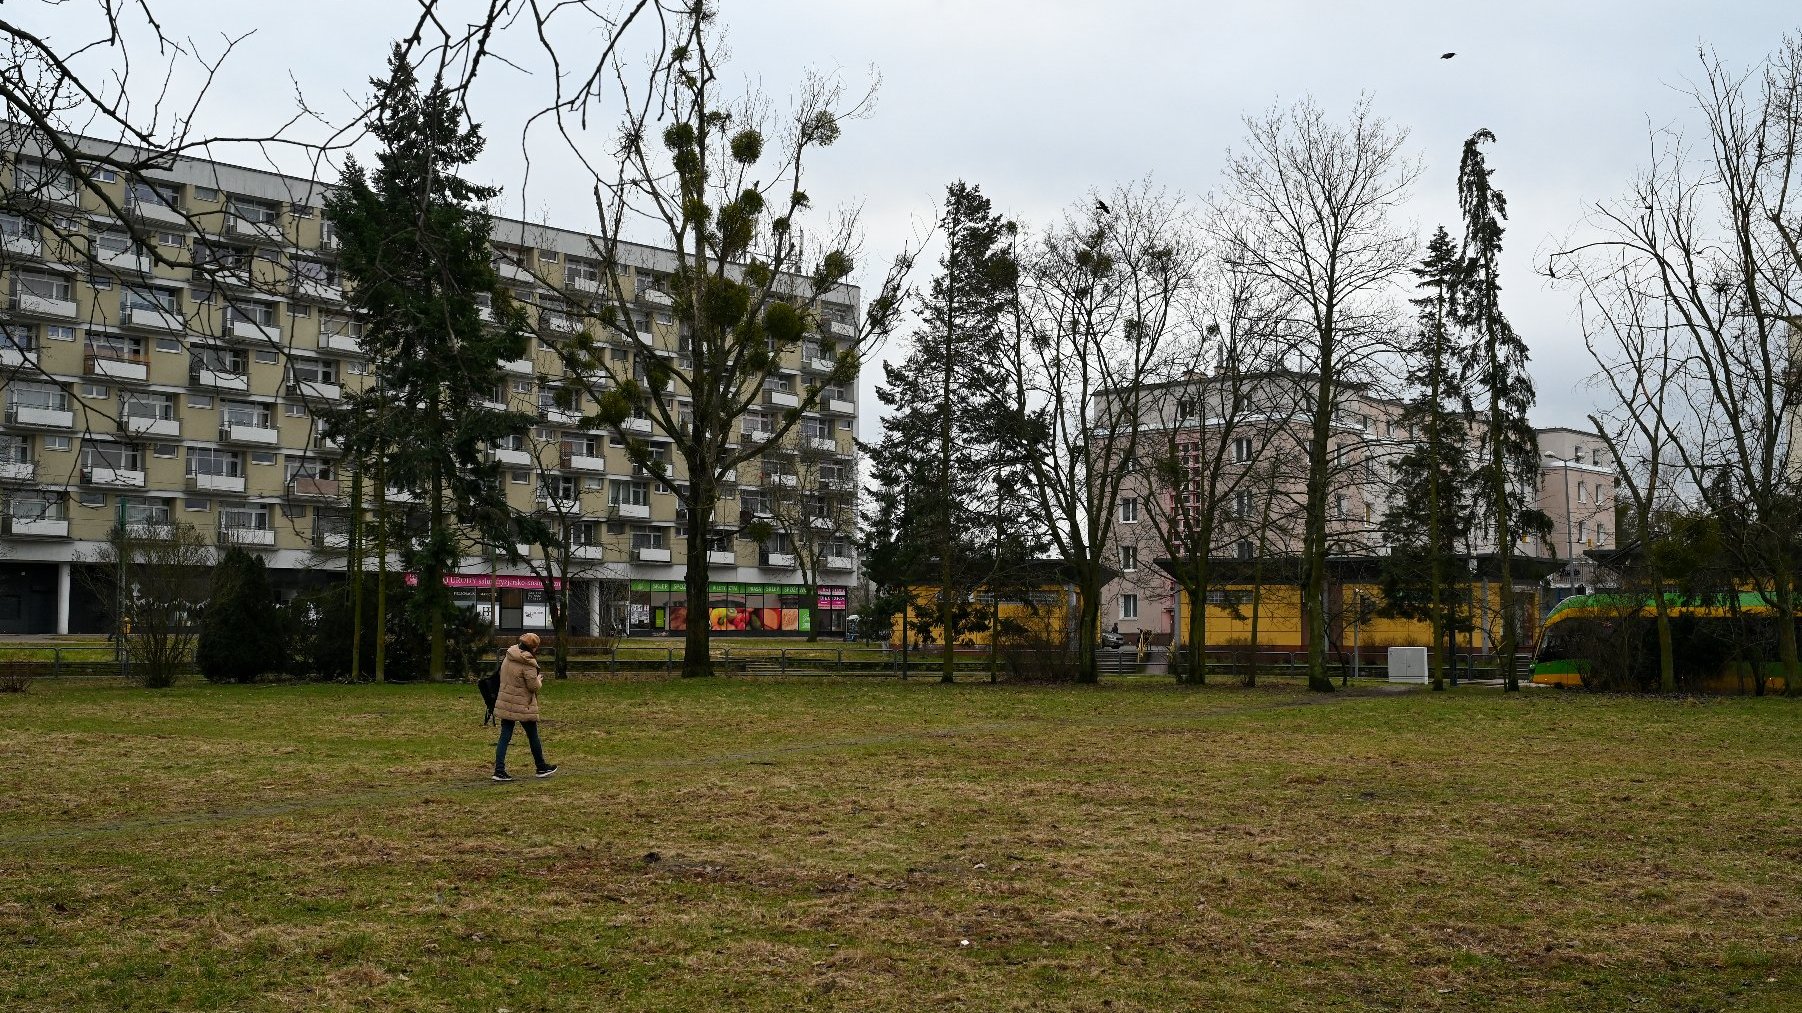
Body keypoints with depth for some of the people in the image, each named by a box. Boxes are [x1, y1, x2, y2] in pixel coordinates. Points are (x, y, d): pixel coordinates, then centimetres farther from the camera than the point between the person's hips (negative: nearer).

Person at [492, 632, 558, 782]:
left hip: (506, 704, 6)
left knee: (505, 737, 6)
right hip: (523, 706, -6)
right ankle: (542, 768, 23)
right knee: (533, 737, 9)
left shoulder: (508, 659, 5)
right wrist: (539, 680, 6)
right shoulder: (528, 663, -19)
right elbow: (533, 686, -17)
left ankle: (499, 770, -1)